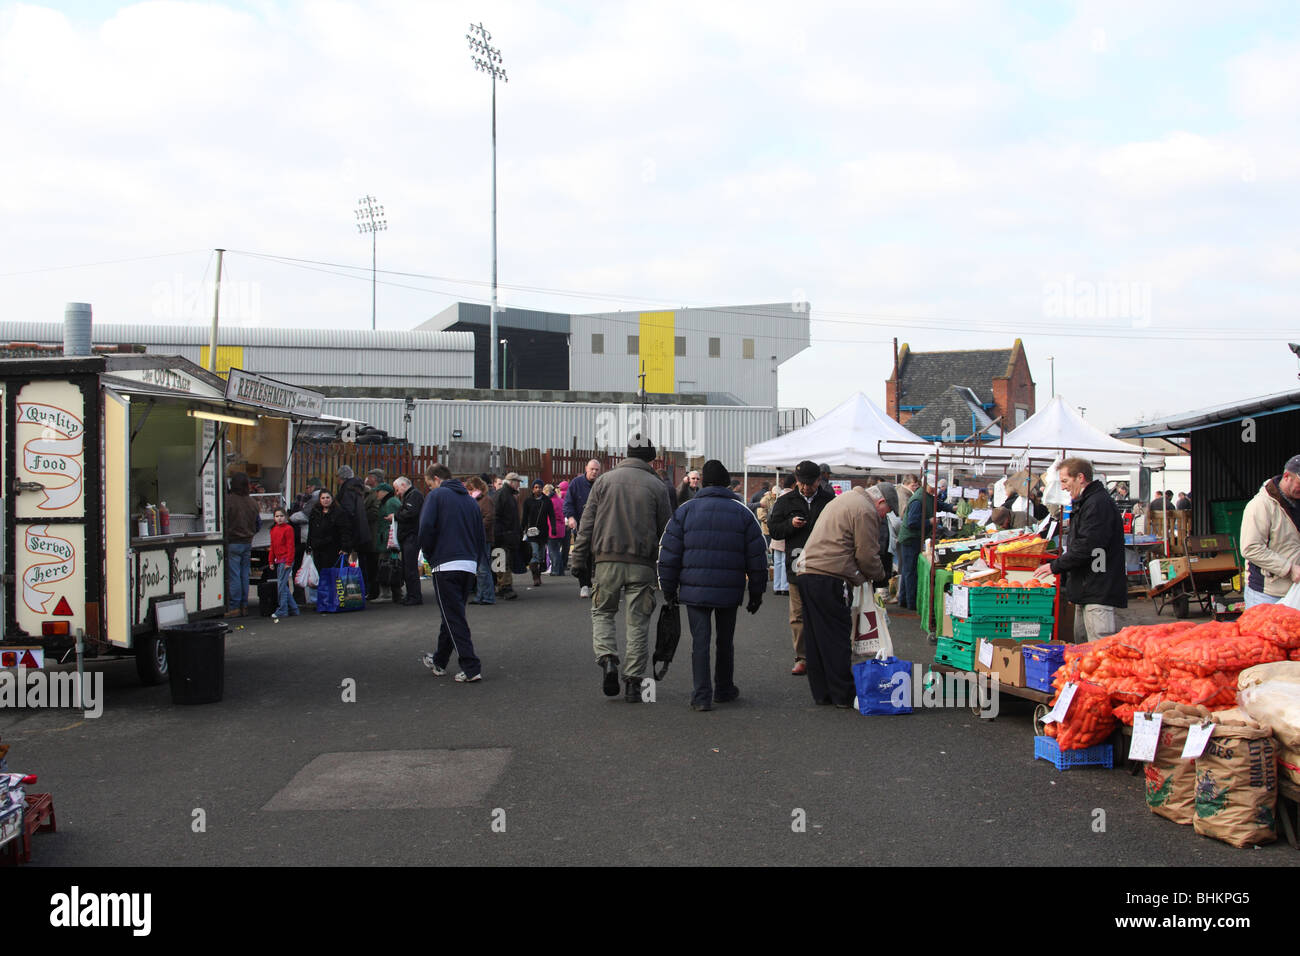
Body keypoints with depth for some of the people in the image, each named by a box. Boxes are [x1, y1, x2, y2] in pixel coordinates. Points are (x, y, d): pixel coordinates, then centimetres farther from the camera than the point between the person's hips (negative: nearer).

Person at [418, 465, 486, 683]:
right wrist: (475, 559, 16)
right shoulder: (469, 500, 17)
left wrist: (429, 557, 1)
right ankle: (439, 661, 30)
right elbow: (481, 536, 15)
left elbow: (426, 528, -13)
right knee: (451, 615, 19)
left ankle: (471, 668, -9)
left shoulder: (436, 496, -2)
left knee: (453, 618, -3)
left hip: (446, 566, -6)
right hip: (469, 566, 7)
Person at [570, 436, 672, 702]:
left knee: (602, 611, 17)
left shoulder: (604, 481, 5)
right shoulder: (656, 486, 3)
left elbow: (587, 524, 4)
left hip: (608, 560, 1)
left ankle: (607, 658, -7)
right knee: (638, 621, 6)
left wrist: (578, 560, 8)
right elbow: (666, 530, 5)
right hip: (642, 565, -1)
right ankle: (633, 682, 6)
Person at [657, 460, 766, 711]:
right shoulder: (743, 513, 3)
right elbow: (757, 559, 3)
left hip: (694, 590, -1)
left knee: (700, 640, 2)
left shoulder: (685, 511, 2)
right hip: (730, 591, 1)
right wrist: (756, 593, 11)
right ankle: (724, 690, 28)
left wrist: (668, 589, 9)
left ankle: (701, 695, -4)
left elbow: (669, 555, 1)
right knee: (725, 641, 16)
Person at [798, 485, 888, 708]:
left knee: (816, 637, 11)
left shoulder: (844, 500, 24)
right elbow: (867, 554, -11)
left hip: (808, 572, 10)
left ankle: (821, 693, 17)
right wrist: (880, 577, 8)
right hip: (829, 578, -10)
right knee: (837, 638, -3)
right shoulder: (865, 511, -8)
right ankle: (844, 695, 2)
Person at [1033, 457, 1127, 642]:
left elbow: (1086, 547, -21)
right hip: (1088, 592, 11)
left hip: (1099, 591, -11)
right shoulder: (1085, 503, 20)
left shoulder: (1098, 504, -14)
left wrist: (1055, 566, -12)